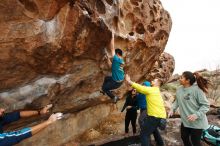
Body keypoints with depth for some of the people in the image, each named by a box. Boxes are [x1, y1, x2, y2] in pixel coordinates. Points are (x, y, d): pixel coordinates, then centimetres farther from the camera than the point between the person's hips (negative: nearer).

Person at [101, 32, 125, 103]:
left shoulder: (117, 59, -22)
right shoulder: (121, 61, 5)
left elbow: (112, 48, -21)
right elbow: (111, 65, 15)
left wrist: (113, 37, -16)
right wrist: (107, 57, 15)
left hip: (116, 82, -9)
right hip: (120, 80, 9)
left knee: (104, 87, 12)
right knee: (106, 78, 30)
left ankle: (114, 97, 17)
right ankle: (104, 90, 45)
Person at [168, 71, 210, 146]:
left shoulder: (197, 90, -23)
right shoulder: (179, 90, -3)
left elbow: (206, 105, -19)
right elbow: (177, 101, 12)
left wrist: (197, 115, -30)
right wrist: (172, 109, -2)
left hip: (197, 122, -6)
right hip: (185, 121, 6)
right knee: (184, 137, 22)